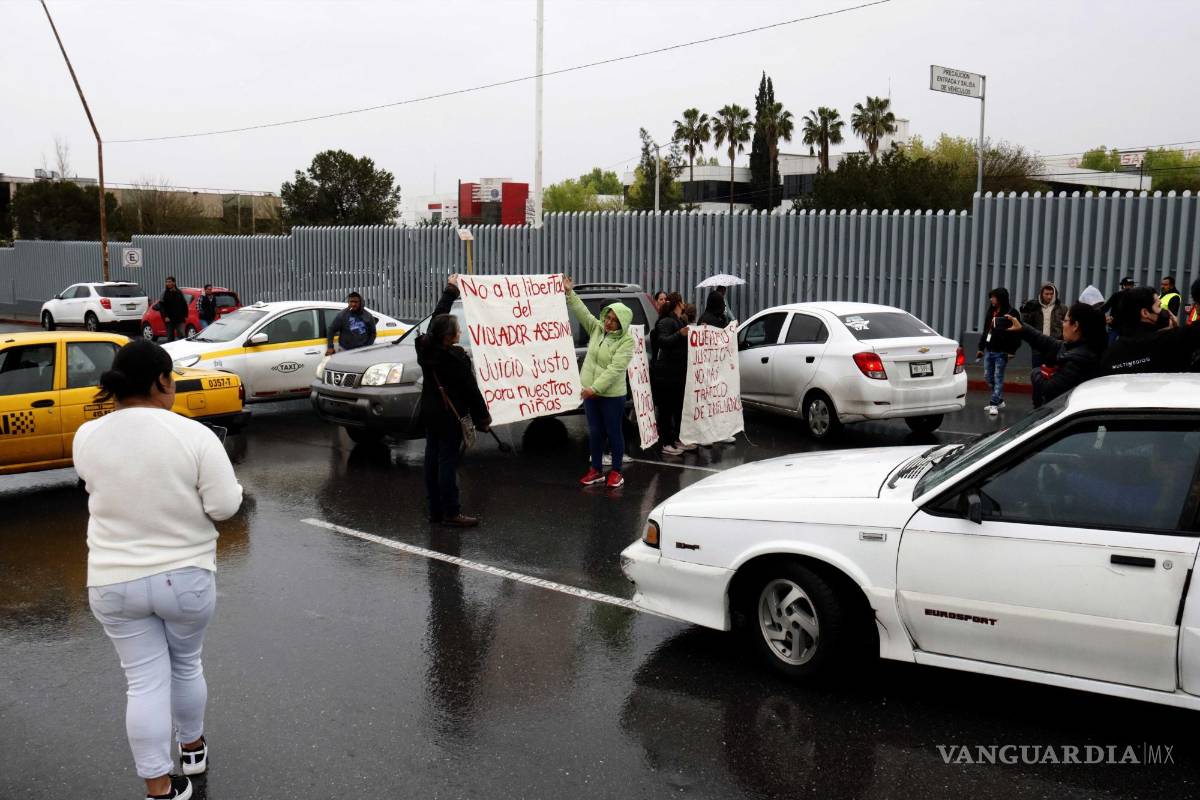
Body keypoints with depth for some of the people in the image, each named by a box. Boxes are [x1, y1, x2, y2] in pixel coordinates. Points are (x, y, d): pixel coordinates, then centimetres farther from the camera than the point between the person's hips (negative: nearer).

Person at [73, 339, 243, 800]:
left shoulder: (87, 438, -5)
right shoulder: (194, 436, -16)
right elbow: (225, 505, -14)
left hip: (113, 583, 2)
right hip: (186, 577, -1)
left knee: (144, 681, 9)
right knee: (186, 664, 21)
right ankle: (193, 748, 40)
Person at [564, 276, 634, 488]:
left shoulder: (626, 341, -15)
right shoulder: (597, 328, 4)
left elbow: (615, 368, -21)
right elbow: (582, 312, 7)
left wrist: (595, 387, -25)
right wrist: (570, 293, -3)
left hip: (612, 394, -6)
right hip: (590, 390, 6)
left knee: (613, 432, 5)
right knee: (595, 432, 13)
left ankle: (616, 471, 16)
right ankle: (596, 470, 22)